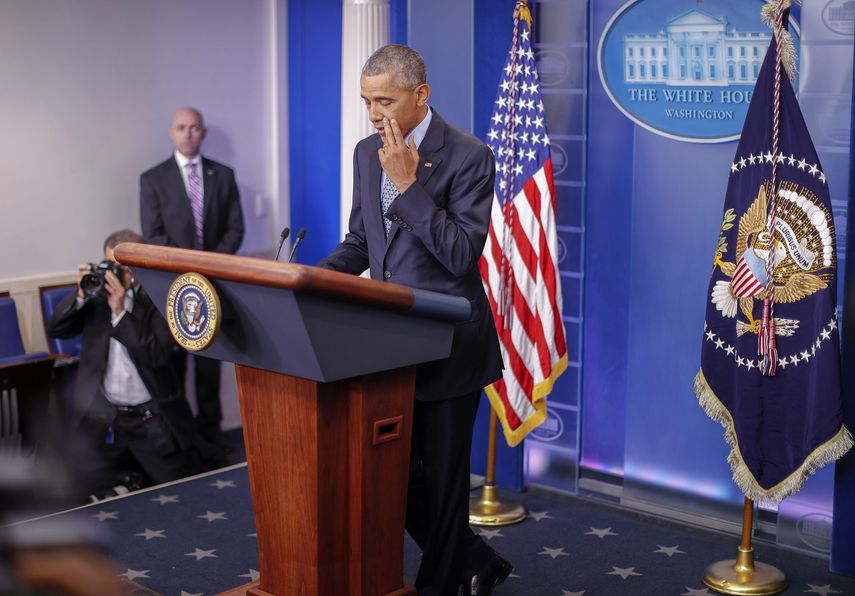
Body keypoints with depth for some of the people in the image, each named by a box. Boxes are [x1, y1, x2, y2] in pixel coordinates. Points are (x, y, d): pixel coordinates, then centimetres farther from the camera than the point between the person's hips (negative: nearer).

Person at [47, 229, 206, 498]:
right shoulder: (96, 293, 5)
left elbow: (160, 355, -19)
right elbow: (55, 329, 1)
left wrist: (120, 312, -22)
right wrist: (81, 295, -14)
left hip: (153, 419, -3)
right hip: (101, 418, 3)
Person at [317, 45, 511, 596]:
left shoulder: (469, 157, -13)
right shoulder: (367, 153, 8)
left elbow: (461, 255, -21)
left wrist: (408, 184, -24)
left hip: (447, 346, -7)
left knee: (441, 477, 6)